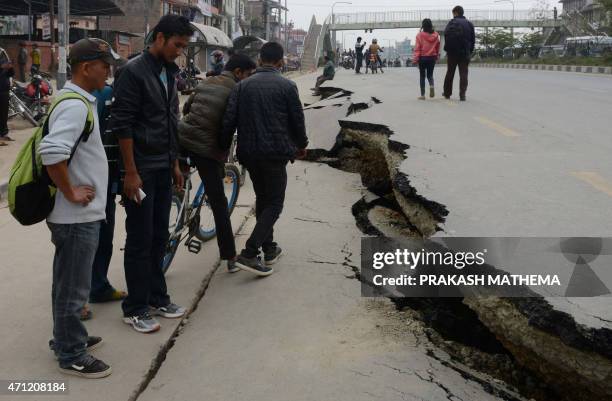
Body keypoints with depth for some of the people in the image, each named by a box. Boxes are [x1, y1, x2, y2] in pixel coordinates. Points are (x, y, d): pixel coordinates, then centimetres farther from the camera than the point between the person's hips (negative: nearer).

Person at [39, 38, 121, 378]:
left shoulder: (77, 100, 11)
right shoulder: (76, 105, -20)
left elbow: (63, 145, 23)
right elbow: (51, 151, -33)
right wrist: (71, 193, -22)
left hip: (79, 213, 10)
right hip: (78, 215, -10)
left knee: (68, 282, 21)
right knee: (73, 287, 2)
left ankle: (67, 337, 37)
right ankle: (72, 356, 15)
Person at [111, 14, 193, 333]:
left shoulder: (169, 72, 11)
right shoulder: (134, 71, -14)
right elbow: (122, 125, -17)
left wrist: (175, 164, 17)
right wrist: (130, 173, -19)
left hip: (163, 169, 8)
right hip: (141, 169, -7)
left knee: (159, 237, 13)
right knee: (139, 241, 0)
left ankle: (157, 299, 25)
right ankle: (135, 309, 11)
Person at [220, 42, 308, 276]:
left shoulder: (243, 86, 6)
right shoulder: (287, 86, -4)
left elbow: (229, 120, 0)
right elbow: (297, 120, 1)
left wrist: (223, 148, 11)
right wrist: (301, 145, 18)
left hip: (248, 153, 5)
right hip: (275, 153, -5)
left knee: (262, 199, 21)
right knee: (274, 203, 3)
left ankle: (269, 249, 26)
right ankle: (249, 254, -10)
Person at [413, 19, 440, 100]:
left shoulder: (420, 35, -11)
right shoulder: (436, 35, 0)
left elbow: (417, 48, -11)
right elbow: (438, 47, 9)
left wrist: (415, 59, -7)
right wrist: (437, 55, 23)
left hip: (422, 57, -3)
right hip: (432, 57, 3)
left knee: (422, 76, 8)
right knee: (430, 74, 16)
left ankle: (422, 95, 7)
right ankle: (431, 85, -17)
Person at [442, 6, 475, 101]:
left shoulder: (452, 22, -3)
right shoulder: (469, 24, 10)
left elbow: (447, 36, -11)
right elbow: (473, 39, 9)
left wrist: (447, 48, -3)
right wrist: (470, 51, 12)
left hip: (453, 52, -2)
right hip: (465, 53, 2)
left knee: (450, 73, 10)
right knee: (463, 74, 2)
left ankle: (447, 93, 18)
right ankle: (462, 95, -8)